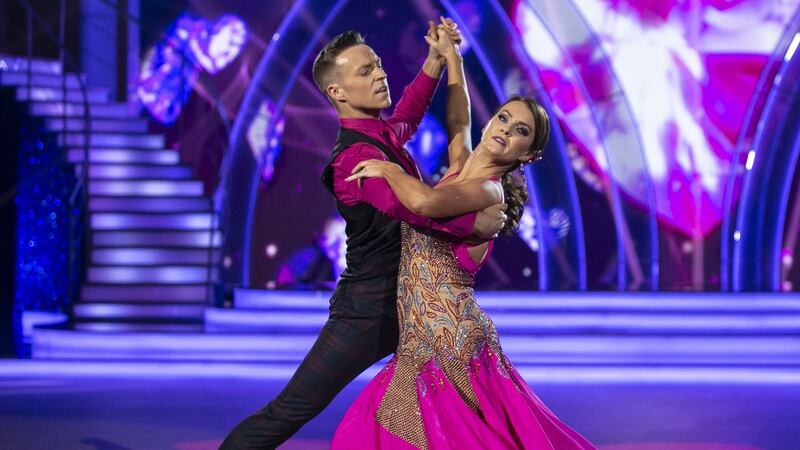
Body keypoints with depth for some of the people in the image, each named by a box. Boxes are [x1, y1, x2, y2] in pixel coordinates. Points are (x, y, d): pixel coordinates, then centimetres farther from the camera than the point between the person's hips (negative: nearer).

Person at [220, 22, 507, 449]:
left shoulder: (384, 135, 9)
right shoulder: (356, 155, -21)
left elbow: (407, 116, 34)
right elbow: (403, 201, -42)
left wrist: (434, 63, 21)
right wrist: (472, 223, -34)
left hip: (406, 303, 10)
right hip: (370, 310, -10)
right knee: (289, 412, -7)